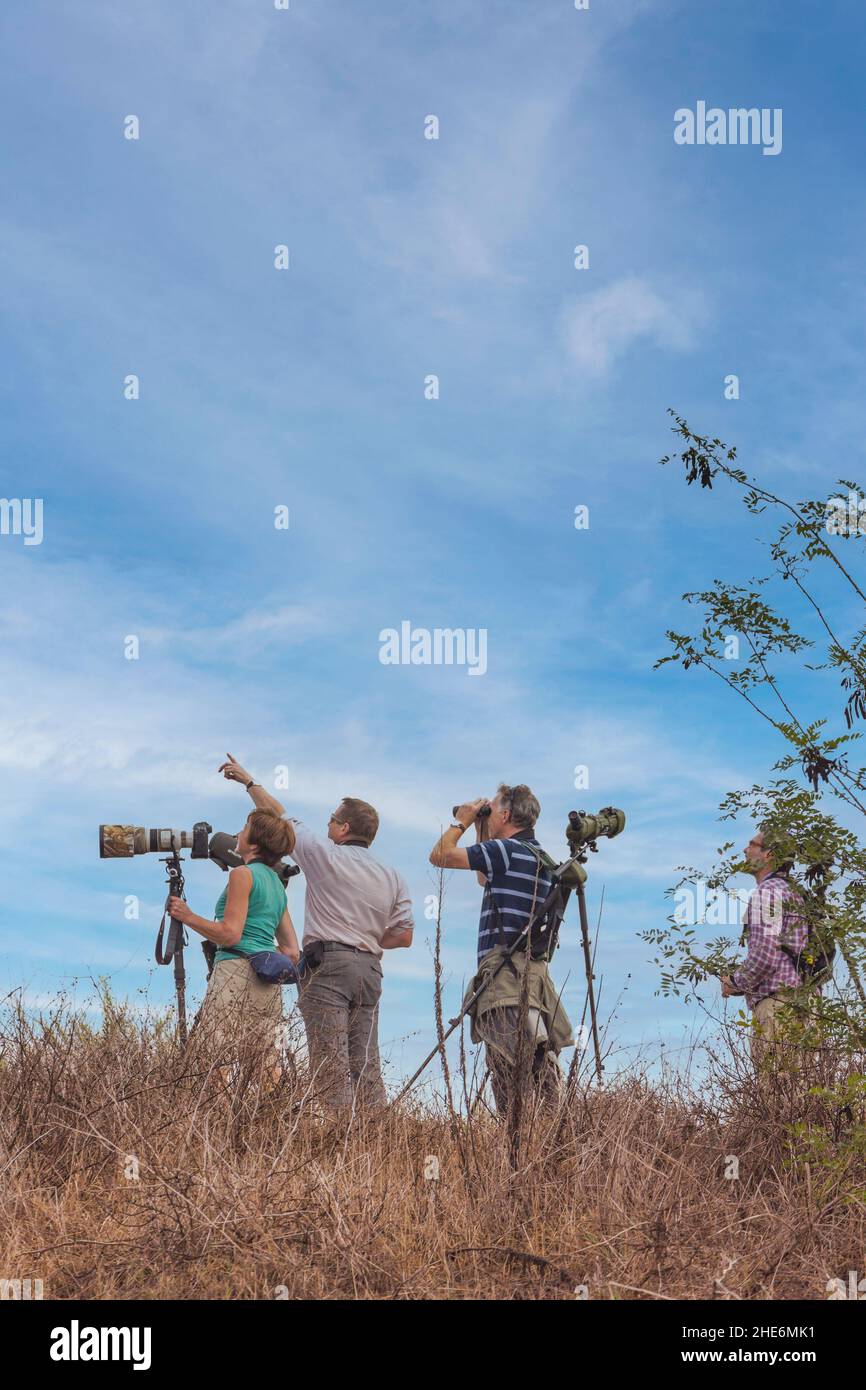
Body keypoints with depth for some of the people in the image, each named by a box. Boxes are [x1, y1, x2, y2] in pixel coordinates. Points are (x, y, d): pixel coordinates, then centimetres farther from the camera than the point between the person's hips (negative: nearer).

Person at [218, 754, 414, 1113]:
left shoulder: (326, 855, 0)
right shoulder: (393, 878, 13)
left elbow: (281, 816, 12)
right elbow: (403, 936, 11)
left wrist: (248, 781, 26)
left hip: (327, 964, -6)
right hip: (369, 969, 6)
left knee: (331, 1065, -9)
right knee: (366, 1066, 7)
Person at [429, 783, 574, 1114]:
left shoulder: (506, 850, -8)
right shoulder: (539, 856, 20)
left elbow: (439, 856, -5)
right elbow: (486, 878, 37)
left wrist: (462, 820, 11)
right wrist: (478, 829, 34)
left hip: (505, 972, -9)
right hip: (532, 971, 9)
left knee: (509, 1074, -13)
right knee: (540, 1075, 6)